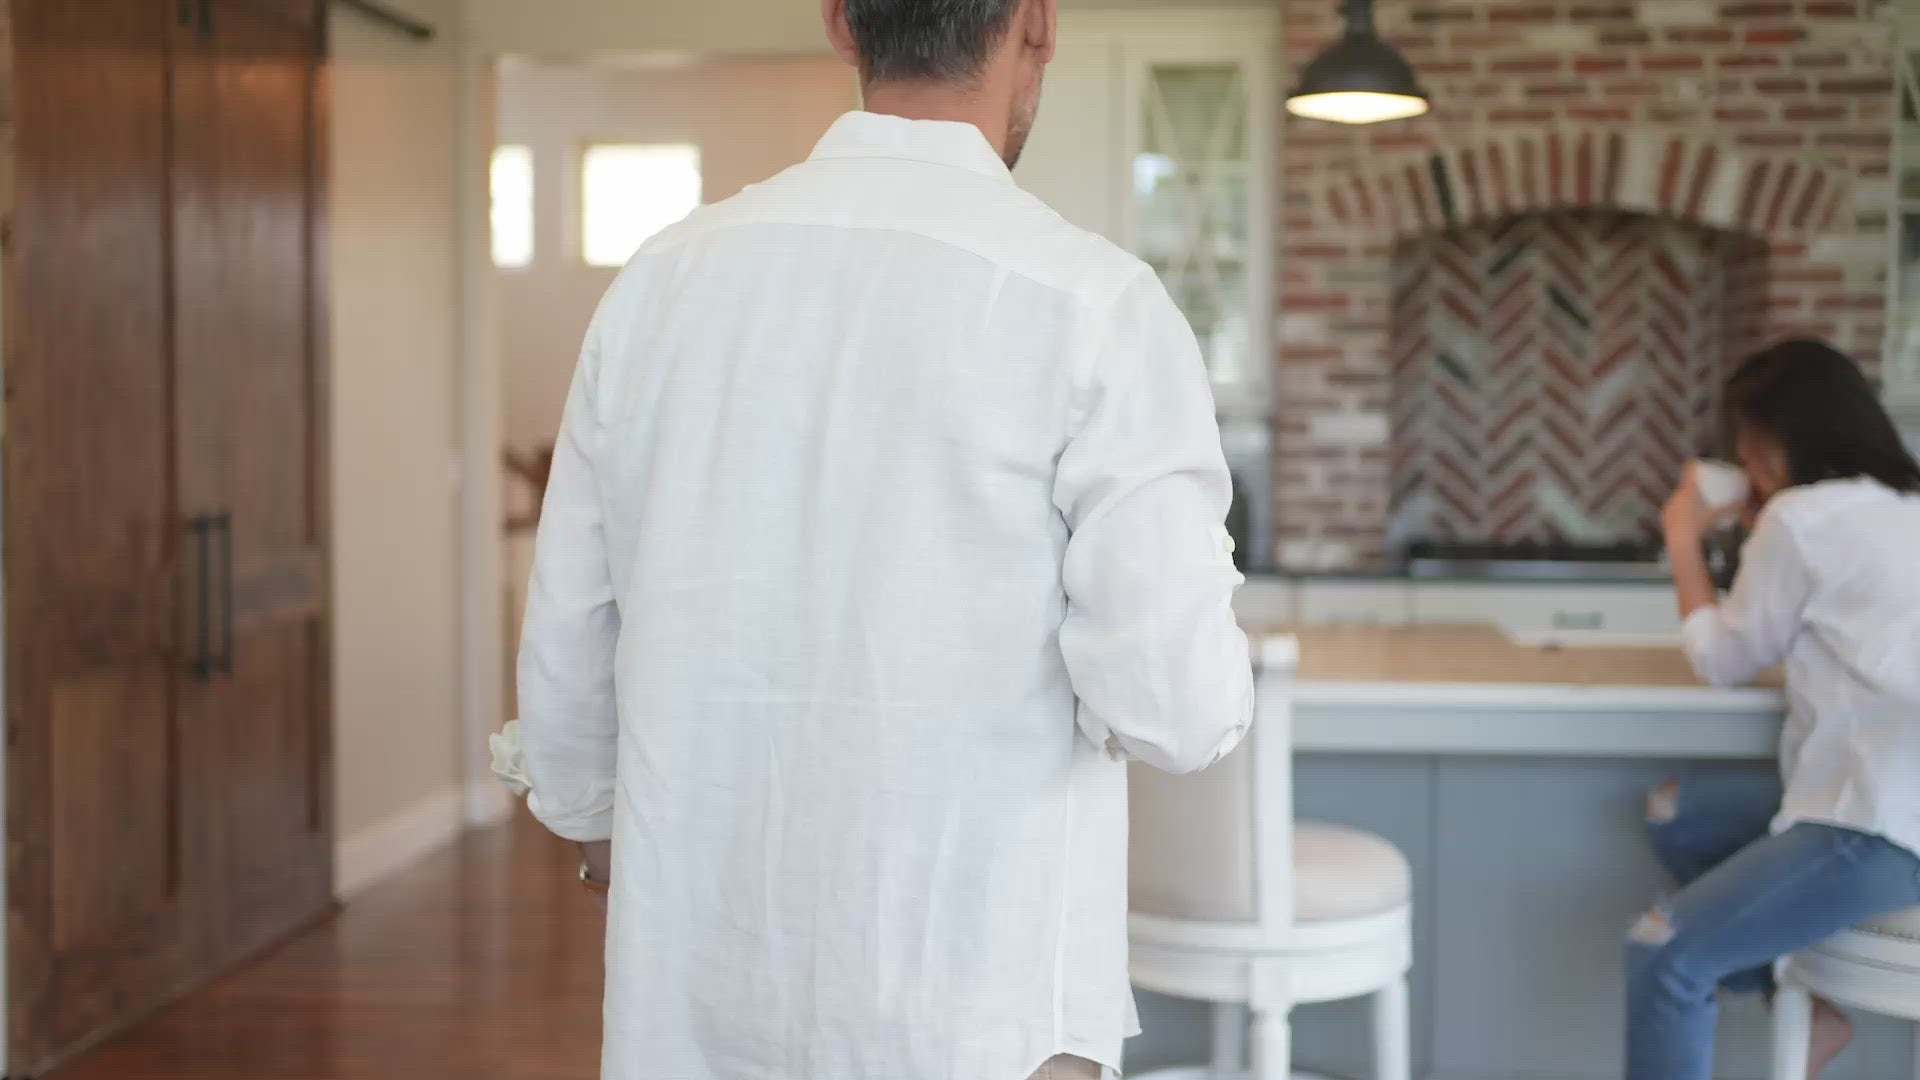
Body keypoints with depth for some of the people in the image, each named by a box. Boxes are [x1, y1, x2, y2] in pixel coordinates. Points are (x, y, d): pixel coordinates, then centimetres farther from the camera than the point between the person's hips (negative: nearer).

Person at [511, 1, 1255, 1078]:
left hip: (698, 988, 4)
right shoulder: (1093, 303, -14)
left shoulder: (663, 279, -1)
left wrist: (596, 824, 26)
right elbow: (1173, 704, -17)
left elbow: (566, 639, 7)